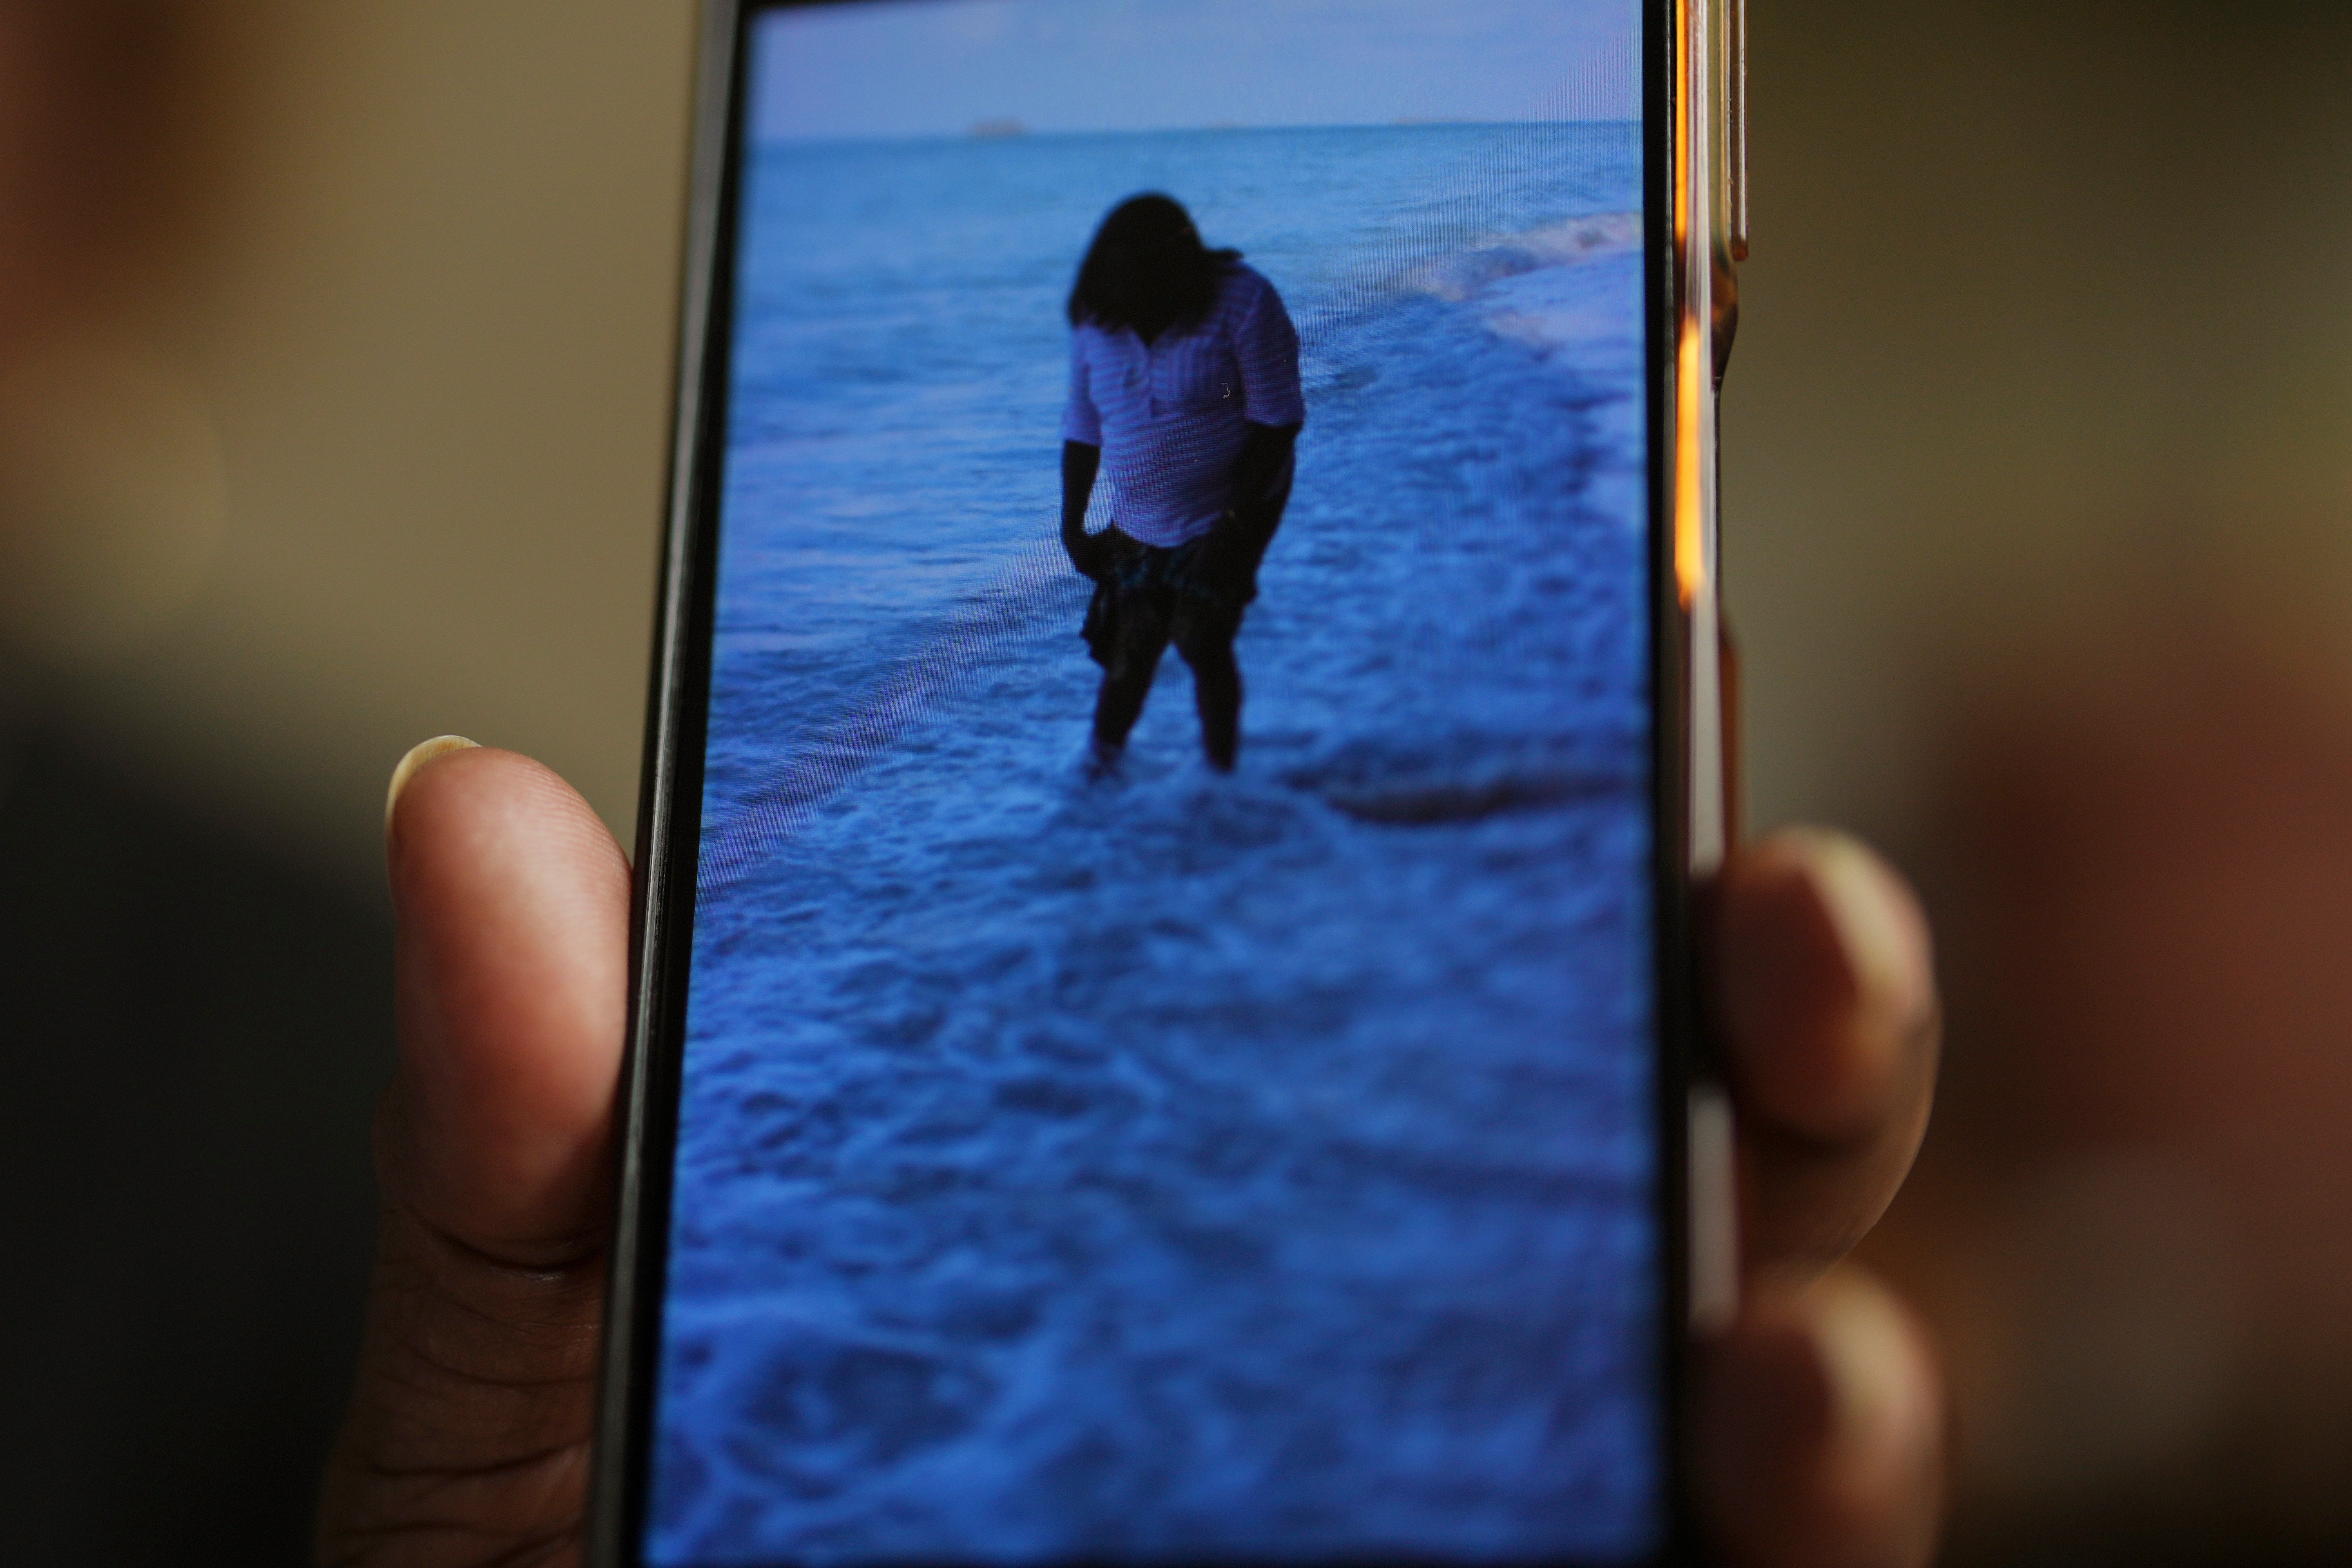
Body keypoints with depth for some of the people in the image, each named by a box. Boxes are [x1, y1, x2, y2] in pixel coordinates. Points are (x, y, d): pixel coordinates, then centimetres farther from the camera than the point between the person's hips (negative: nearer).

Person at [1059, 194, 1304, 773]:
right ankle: (1100, 772, 17)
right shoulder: (1097, 322, -2)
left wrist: (1234, 529, -20)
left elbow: (1276, 420, -15)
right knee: (1128, 659, -1)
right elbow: (1083, 429, 9)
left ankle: (1221, 774, 4)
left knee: (1201, 642, -13)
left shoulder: (1241, 302, -15)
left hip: (1231, 511, -4)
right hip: (1141, 525, 4)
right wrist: (1072, 528, 5)